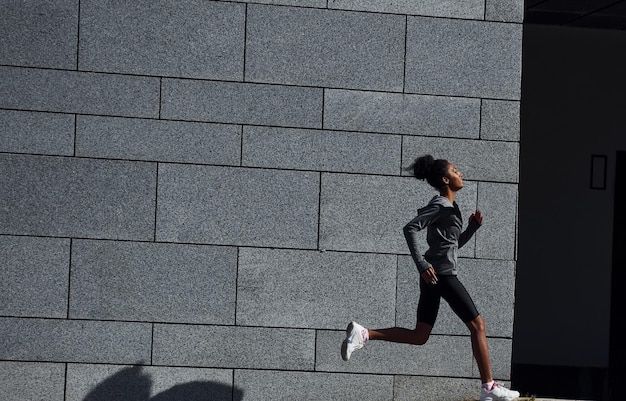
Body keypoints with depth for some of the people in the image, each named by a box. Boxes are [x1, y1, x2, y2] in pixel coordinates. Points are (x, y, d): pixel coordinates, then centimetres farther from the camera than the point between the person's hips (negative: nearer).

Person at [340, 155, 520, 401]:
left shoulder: (449, 207, 19)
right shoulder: (440, 205, -10)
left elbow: (457, 243, 28)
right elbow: (410, 229, -20)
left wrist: (473, 226, 12)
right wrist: (422, 264, -24)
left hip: (432, 277, 10)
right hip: (442, 274, -10)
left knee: (419, 336, 8)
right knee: (477, 325, -2)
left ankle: (362, 334, -1)